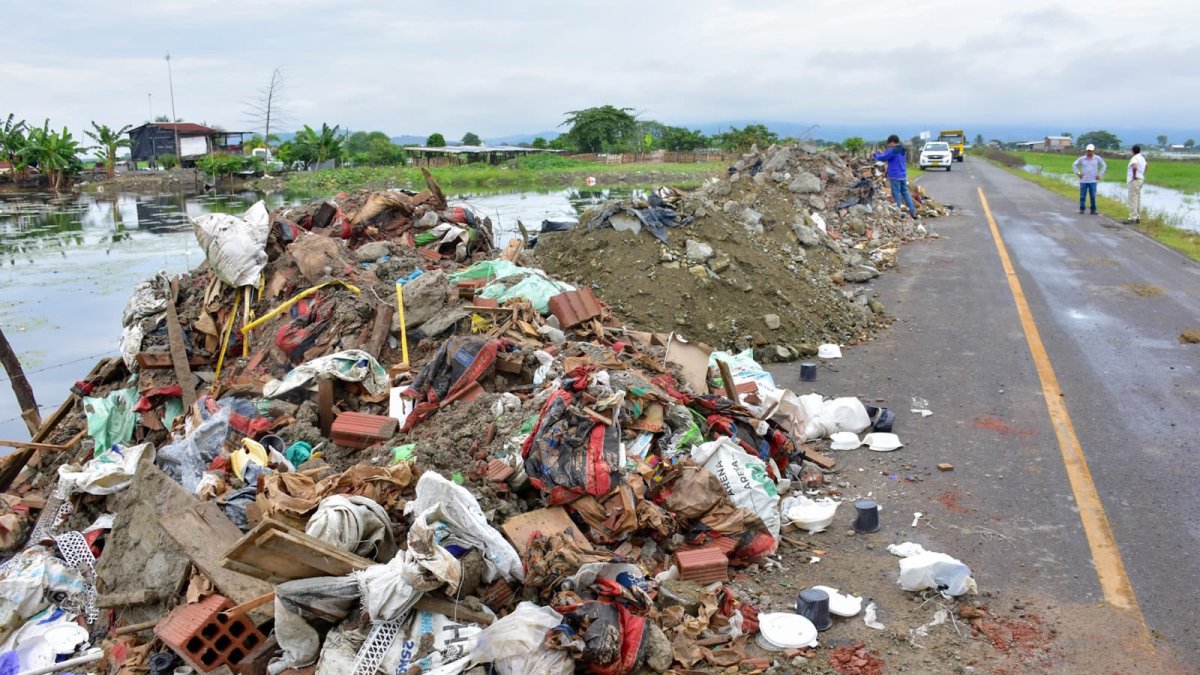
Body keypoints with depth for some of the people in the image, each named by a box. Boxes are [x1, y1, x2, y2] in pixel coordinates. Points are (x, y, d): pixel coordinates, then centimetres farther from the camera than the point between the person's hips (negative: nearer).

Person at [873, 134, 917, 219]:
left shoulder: (892, 151, -16)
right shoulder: (902, 151, 13)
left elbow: (882, 158, -12)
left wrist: (876, 155, 7)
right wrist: (883, 153, 19)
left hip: (895, 176, -8)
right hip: (903, 175, 8)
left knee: (896, 194, -2)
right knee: (905, 192, 14)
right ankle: (913, 211, 13)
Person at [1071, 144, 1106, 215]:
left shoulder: (1097, 158, 2)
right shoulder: (1082, 159, 2)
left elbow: (1104, 166, 11)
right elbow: (1074, 165, 12)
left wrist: (1099, 174, 4)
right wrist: (1078, 173, 3)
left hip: (1093, 181, 0)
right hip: (1083, 181, 0)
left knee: (1093, 196, -1)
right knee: (1082, 196, 1)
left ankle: (1093, 210, 6)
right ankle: (1081, 209, 9)